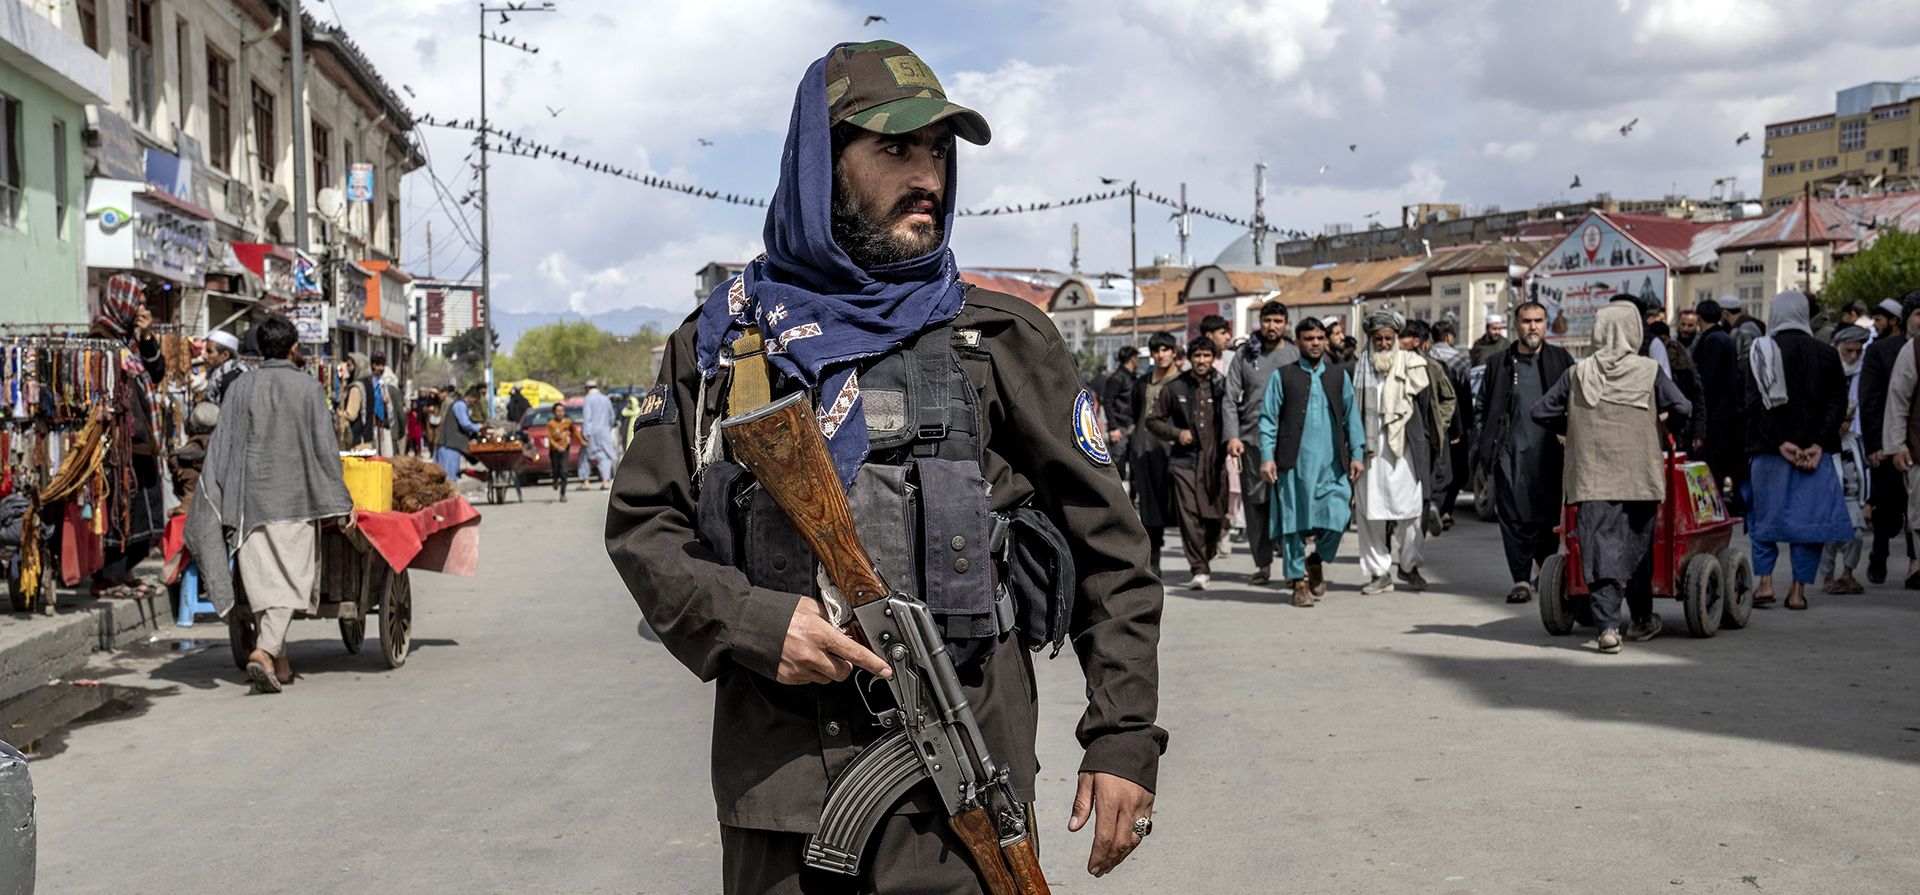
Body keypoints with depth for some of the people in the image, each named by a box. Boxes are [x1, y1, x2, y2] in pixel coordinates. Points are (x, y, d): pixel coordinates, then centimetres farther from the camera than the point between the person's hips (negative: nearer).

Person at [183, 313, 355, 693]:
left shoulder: (241, 387, 2)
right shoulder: (309, 388, -4)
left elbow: (222, 445, 3)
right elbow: (324, 447, -4)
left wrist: (213, 500, 9)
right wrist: (340, 501, 1)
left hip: (250, 497, 2)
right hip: (296, 497, -2)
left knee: (262, 580, 10)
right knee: (290, 579, 1)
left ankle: (280, 662, 16)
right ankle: (265, 651, -20)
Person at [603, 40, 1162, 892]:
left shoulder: (1003, 340, 5)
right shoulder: (721, 340, 8)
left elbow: (1108, 546, 5)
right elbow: (640, 522, 9)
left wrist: (1126, 735, -3)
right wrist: (745, 620, -10)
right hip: (773, 771, 2)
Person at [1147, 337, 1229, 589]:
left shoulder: (1222, 387, 5)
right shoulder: (1174, 388, 7)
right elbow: (1153, 419, 13)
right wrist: (1176, 433, -1)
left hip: (1215, 461, 1)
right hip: (1185, 459, -1)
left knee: (1213, 516, 4)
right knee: (1189, 516, -11)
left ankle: (1206, 560, 27)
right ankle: (1199, 570, -10)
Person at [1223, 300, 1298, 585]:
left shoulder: (1296, 355, 5)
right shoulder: (1245, 355, 8)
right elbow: (1231, 398, 5)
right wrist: (1232, 436, -6)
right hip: (1251, 439, 2)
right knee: (1255, 502, 4)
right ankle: (1262, 564, 11)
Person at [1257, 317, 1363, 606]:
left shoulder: (1339, 376, 14)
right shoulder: (1282, 376, 6)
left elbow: (1351, 417, 16)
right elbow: (1268, 419, 3)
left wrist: (1357, 454, 8)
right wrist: (1267, 457, -6)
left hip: (1332, 463, 2)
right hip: (1295, 462, -2)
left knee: (1337, 517, -8)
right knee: (1294, 521, -1)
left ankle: (1317, 561, 19)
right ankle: (1299, 582, 10)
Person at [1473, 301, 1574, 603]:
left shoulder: (1561, 360, 9)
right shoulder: (1499, 363, 9)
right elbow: (1485, 409, 10)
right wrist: (1484, 450, 3)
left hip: (1550, 452, 0)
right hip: (1511, 454, 0)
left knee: (1551, 516, 6)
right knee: (1514, 518, -4)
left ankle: (1546, 566, 30)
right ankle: (1521, 579, 2)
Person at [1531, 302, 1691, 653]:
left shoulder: (1577, 374, 0)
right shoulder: (1649, 371, -3)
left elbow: (1540, 412, 4)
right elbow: (1683, 410, -1)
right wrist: (1660, 426, 19)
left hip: (1591, 476, 0)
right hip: (1639, 476, 0)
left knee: (1600, 548, -2)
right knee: (1638, 546, 15)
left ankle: (1607, 625, -14)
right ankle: (1642, 620, 29)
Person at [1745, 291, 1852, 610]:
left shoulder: (1760, 352, 0)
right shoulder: (1826, 354, 2)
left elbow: (1755, 403, -8)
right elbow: (1837, 404, -4)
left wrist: (1780, 443, -10)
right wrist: (1817, 445, -8)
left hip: (1769, 451, 0)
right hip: (1814, 450, 0)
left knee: (1765, 514, 12)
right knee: (1808, 515, 5)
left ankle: (1764, 582, 3)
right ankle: (1798, 590, 3)